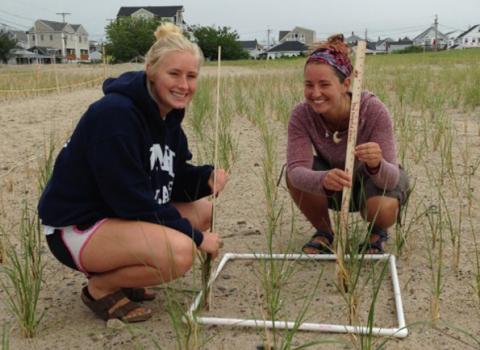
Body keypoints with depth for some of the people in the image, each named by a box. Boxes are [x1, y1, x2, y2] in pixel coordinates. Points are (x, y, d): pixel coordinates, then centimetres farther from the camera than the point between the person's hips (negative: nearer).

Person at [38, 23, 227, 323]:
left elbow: (173, 180, 10)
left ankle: (121, 274, 12)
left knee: (204, 211, 8)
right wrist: (196, 236, -20)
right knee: (179, 251, -30)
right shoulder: (114, 113, -24)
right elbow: (129, 198, -26)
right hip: (77, 227, -10)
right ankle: (101, 287, -3)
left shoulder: (168, 114, 4)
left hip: (122, 215, 10)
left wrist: (208, 177, -13)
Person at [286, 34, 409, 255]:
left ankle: (377, 232, 4)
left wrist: (377, 165, -58)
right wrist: (323, 180, -59)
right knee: (294, 176, -28)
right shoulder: (301, 115, -26)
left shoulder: (373, 110, -31)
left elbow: (391, 178, -34)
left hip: (376, 180, -2)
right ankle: (324, 232, 0)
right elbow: (297, 171, -36)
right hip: (333, 178, 2)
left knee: (382, 209, -35)